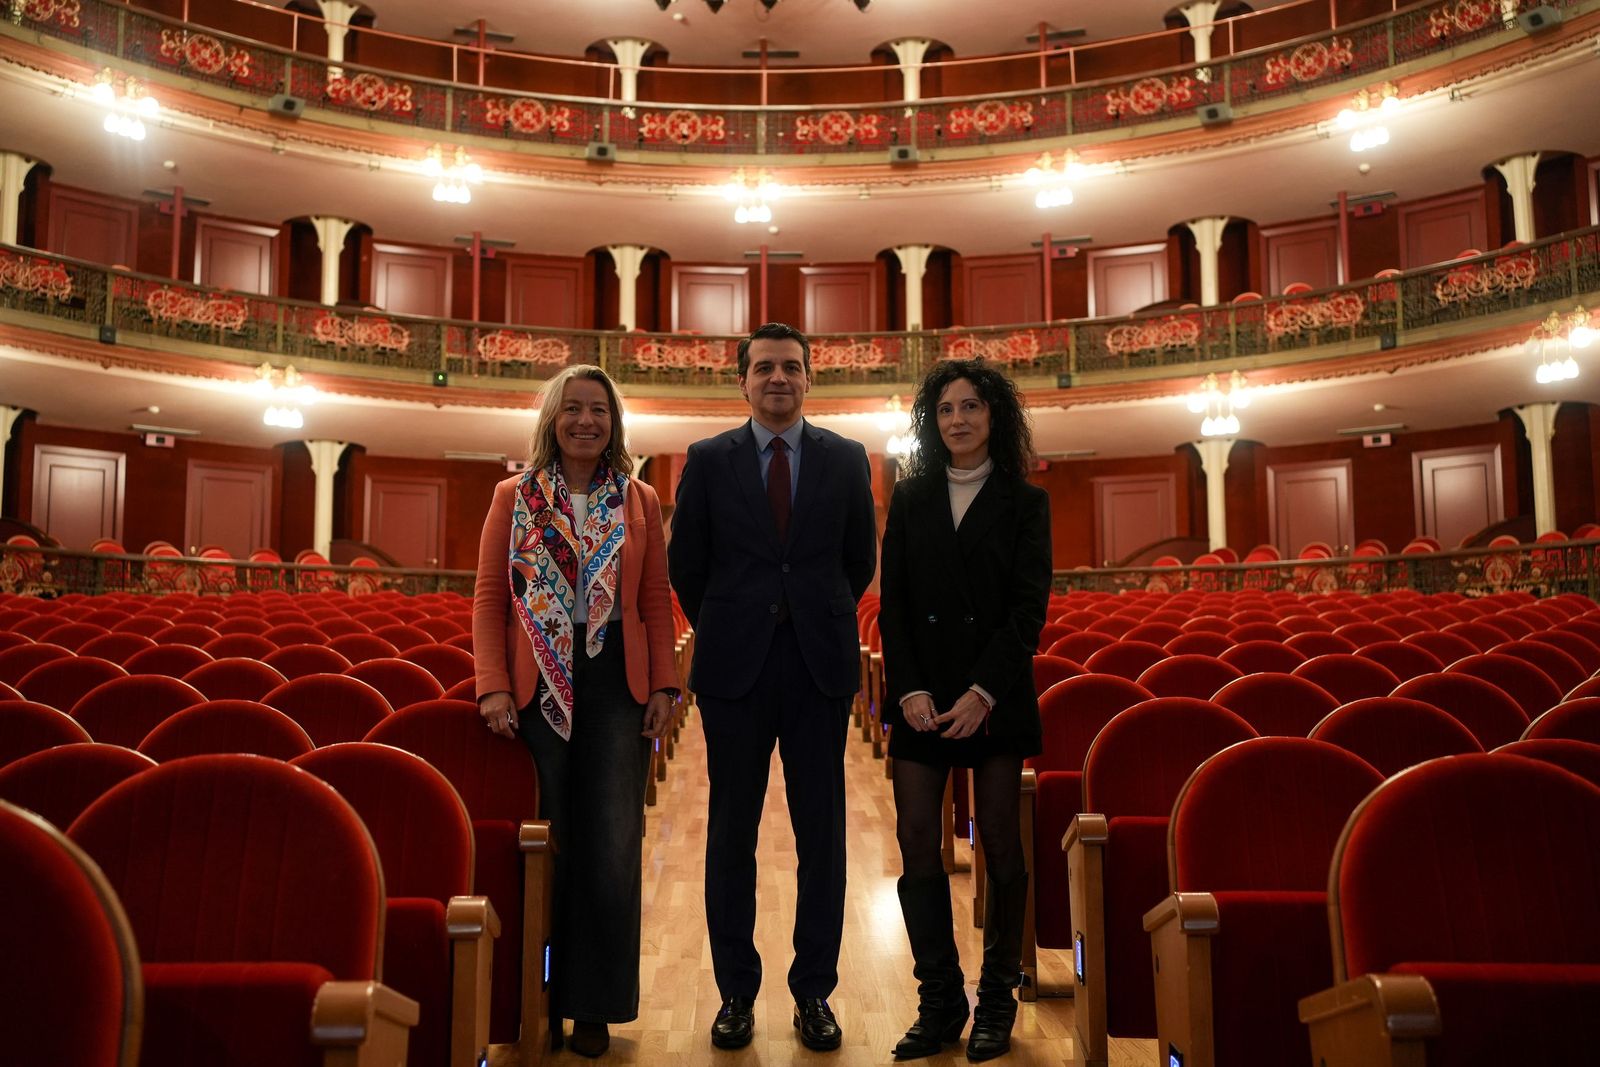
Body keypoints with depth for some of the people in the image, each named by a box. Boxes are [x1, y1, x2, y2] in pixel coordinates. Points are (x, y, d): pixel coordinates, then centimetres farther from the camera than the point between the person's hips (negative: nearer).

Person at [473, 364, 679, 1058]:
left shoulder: (639, 502, 8)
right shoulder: (515, 498, 6)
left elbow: (657, 603, 7)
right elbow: (489, 599, 2)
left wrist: (665, 685, -3)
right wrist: (493, 685, -8)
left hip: (617, 683, 1)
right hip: (538, 682, -1)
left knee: (612, 846, 3)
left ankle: (595, 1004, 17)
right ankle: (539, 999, 21)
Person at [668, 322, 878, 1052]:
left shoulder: (846, 460, 3)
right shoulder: (708, 461, 2)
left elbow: (860, 561, 11)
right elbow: (685, 563, 7)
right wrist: (725, 633, 11)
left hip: (820, 665, 1)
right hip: (735, 666, 0)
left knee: (822, 830, 6)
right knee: (731, 832, 7)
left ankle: (814, 991, 20)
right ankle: (736, 990, 21)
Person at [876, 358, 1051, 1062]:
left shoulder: (1025, 503, 3)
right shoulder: (909, 499, 9)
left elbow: (1028, 609, -4)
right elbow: (891, 604, 5)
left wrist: (984, 693, -15)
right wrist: (910, 690, -8)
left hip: (996, 696, -2)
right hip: (921, 696, 2)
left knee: (1000, 845, 4)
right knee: (917, 844, -1)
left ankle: (997, 998, 18)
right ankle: (939, 1003, 11)